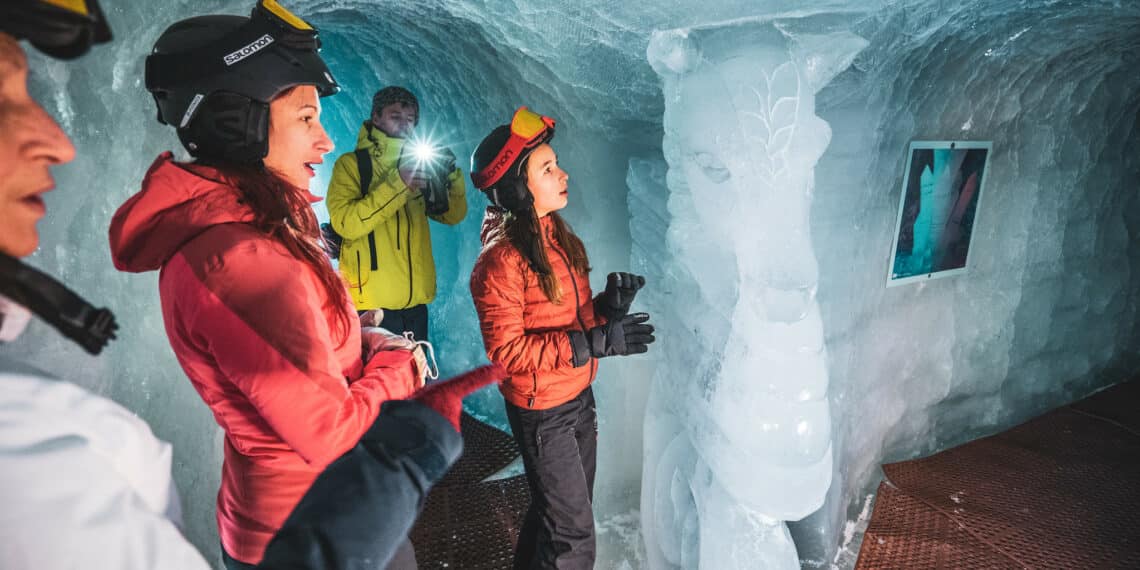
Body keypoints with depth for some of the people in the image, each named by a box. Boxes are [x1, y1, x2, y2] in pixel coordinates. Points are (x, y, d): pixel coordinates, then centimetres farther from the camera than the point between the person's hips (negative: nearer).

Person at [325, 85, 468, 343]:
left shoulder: (417, 165, 14)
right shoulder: (350, 164, -2)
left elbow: (453, 215, 12)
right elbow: (346, 223, -16)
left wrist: (452, 176, -5)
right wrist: (397, 185, -22)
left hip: (416, 302, 5)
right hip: (371, 304, -5)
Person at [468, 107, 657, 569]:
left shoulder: (558, 233, 2)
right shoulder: (501, 260, -23)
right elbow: (507, 350, -23)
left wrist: (606, 307, -10)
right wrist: (596, 342, -26)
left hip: (579, 397, 8)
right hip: (542, 411, -8)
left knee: (563, 510, 24)